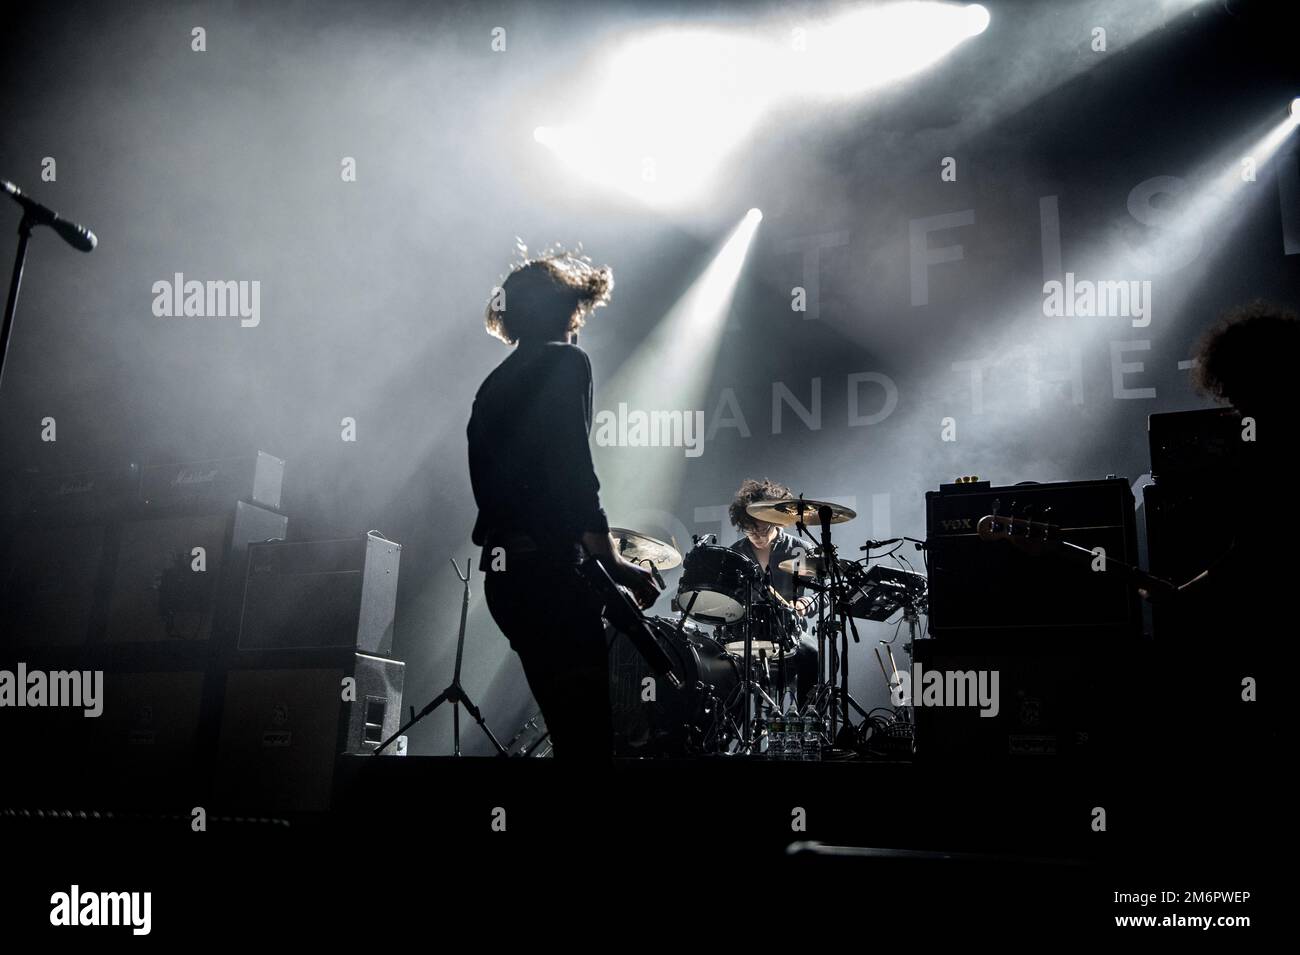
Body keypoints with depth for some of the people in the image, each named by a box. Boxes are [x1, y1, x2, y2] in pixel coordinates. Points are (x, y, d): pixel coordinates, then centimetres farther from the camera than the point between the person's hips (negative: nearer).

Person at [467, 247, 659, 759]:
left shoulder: (492, 385, 21)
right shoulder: (566, 362, -3)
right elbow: (573, 471, -16)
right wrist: (612, 562, -14)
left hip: (502, 572, 9)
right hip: (549, 567, -9)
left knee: (569, 726, 14)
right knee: (589, 735, -9)